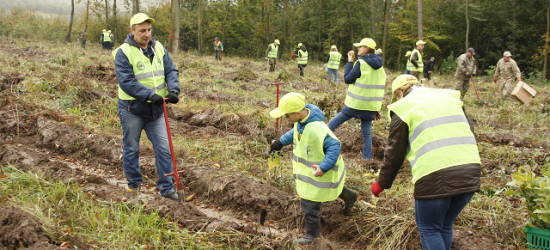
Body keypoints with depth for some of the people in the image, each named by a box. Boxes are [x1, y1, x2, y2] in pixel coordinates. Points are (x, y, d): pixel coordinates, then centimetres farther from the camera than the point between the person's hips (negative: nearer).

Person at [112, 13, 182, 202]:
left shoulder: (158, 48, 5)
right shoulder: (123, 52, -12)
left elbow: (171, 71, 1)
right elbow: (126, 81, -20)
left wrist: (173, 90, -19)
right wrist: (150, 95, -27)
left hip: (155, 109, 4)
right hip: (132, 109, -4)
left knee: (164, 149, 3)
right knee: (131, 149, 10)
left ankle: (166, 188, 12)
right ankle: (134, 184, 27)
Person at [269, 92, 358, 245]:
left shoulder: (316, 129, -38)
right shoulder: (301, 121, -10)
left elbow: (334, 146, -32)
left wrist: (323, 168, -34)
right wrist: (281, 142, 8)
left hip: (317, 170, -9)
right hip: (307, 167, 9)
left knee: (309, 204, 4)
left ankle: (312, 232, 26)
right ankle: (349, 196, 55)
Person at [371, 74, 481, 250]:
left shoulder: (403, 108, 4)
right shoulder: (450, 98, 20)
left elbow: (395, 152, 6)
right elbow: (469, 131, 19)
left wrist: (381, 184, 18)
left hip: (435, 176, -6)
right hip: (470, 172, 6)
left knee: (429, 229, 11)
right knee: (445, 225, 22)